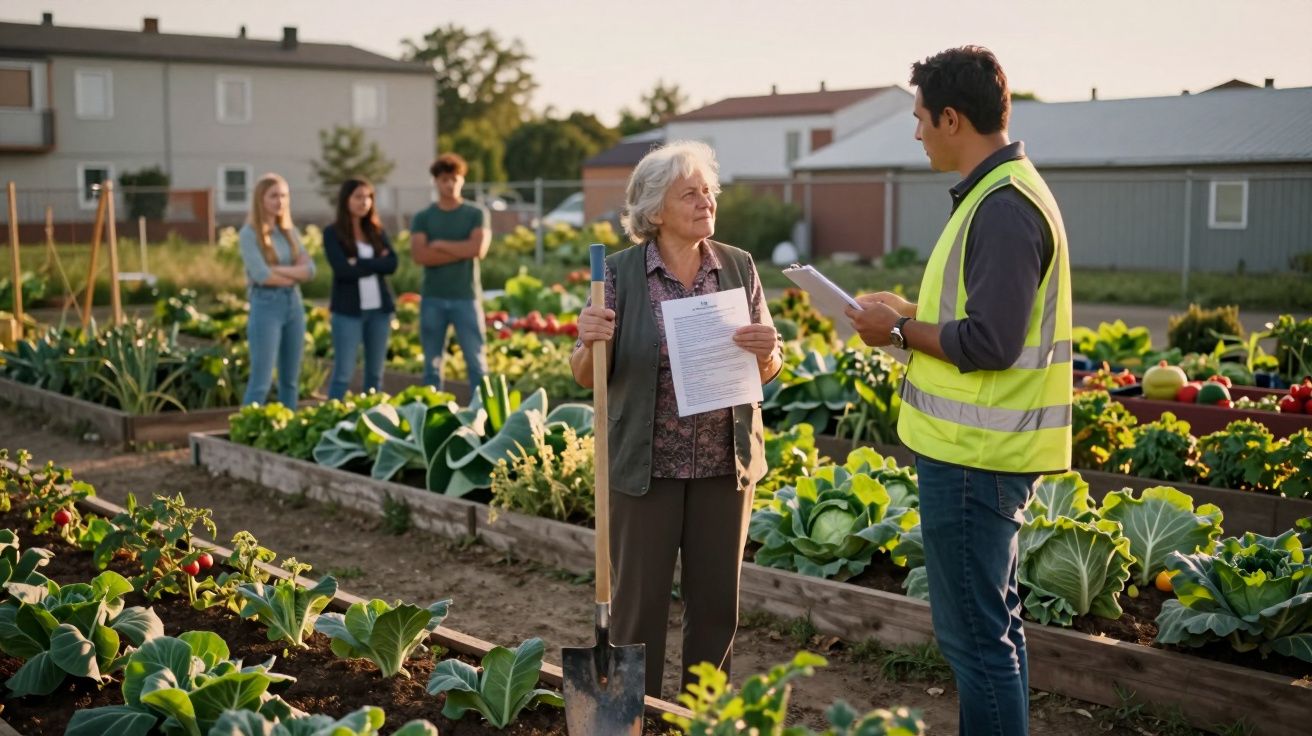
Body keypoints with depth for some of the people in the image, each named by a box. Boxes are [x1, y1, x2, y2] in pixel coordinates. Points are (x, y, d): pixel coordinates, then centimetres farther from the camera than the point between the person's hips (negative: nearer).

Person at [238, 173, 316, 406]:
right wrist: (294, 276, -2)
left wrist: (280, 270, -13)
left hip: (294, 304, 6)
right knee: (261, 381, -7)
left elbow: (310, 269, 1)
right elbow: (261, 275, -16)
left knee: (291, 379, 10)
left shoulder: (290, 231, 11)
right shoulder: (249, 233, -6)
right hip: (266, 306, -6)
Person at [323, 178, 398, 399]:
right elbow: (343, 270, -15)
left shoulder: (376, 231, 11)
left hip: (379, 308, 5)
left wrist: (360, 263, -12)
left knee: (375, 373, 8)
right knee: (343, 373, -5)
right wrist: (376, 262, -9)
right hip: (348, 310, -5)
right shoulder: (333, 233, -2)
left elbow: (392, 265, -4)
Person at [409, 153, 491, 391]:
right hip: (432, 299, 2)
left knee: (476, 363, -2)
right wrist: (462, 250, -9)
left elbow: (479, 249, -12)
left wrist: (440, 245, -6)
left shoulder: (476, 214, 4)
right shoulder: (423, 218, 6)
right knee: (432, 365, 7)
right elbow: (420, 255, -9)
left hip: (466, 297, -2)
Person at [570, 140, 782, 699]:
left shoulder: (738, 267, 3)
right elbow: (586, 376, -1)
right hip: (647, 464, -3)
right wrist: (589, 341, -23)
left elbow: (769, 371, 9)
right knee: (639, 598, 6)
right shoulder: (622, 274, -5)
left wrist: (766, 350, -14)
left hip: (725, 463, 3)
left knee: (717, 600, 11)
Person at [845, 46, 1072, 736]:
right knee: (993, 621, 20)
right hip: (981, 446, 11)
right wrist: (909, 311, 12)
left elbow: (989, 344, -24)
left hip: (974, 456, -11)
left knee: (974, 632, -2)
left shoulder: (1004, 207, -20)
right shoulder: (1001, 192, 13)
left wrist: (900, 330, -11)